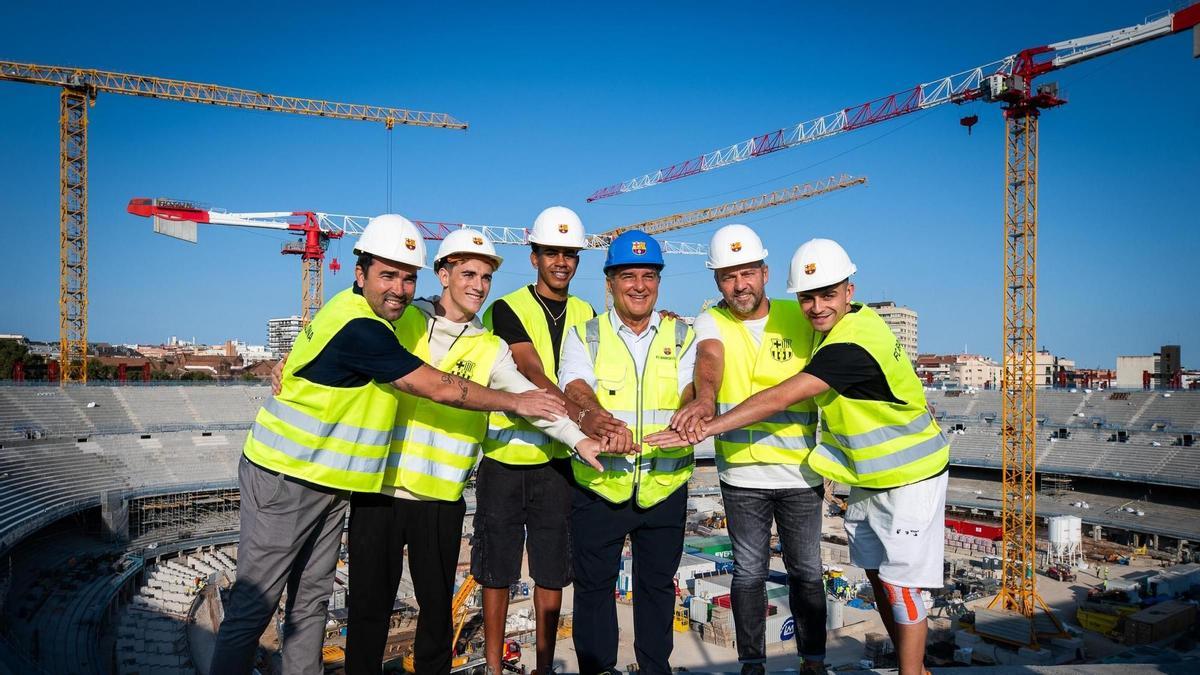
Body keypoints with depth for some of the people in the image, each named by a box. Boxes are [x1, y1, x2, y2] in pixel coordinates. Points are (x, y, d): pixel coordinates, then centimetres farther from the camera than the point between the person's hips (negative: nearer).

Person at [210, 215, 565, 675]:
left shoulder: (372, 318, 6)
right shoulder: (358, 328, -24)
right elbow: (440, 389, -22)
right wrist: (517, 402, -12)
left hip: (328, 482, 10)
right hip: (285, 481, -9)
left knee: (311, 599, 14)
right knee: (254, 604, 0)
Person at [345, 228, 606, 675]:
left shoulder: (491, 349, 5)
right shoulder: (401, 320, 3)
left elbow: (529, 398, -5)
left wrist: (577, 438, -17)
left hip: (441, 498, 1)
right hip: (377, 487, -1)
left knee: (437, 606, 12)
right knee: (369, 604, 9)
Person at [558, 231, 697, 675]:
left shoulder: (682, 335, 7)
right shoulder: (585, 335, 2)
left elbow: (692, 387, -8)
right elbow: (576, 387, -15)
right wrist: (602, 419, -36)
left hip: (664, 485, 1)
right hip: (598, 484, -1)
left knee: (658, 583, 15)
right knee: (594, 584, 10)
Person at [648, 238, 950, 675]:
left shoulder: (851, 347, -30)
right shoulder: (857, 320, -1)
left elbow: (780, 399, -36)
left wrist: (706, 428, -37)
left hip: (909, 479, -10)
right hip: (869, 476, 10)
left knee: (900, 584, -3)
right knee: (876, 572, 17)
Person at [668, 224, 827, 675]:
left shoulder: (799, 317, 2)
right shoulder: (712, 323, -1)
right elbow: (710, 358, -24)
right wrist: (704, 397, -44)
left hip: (800, 471, 1)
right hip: (741, 473, 0)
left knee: (806, 571, 11)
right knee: (749, 572, 9)